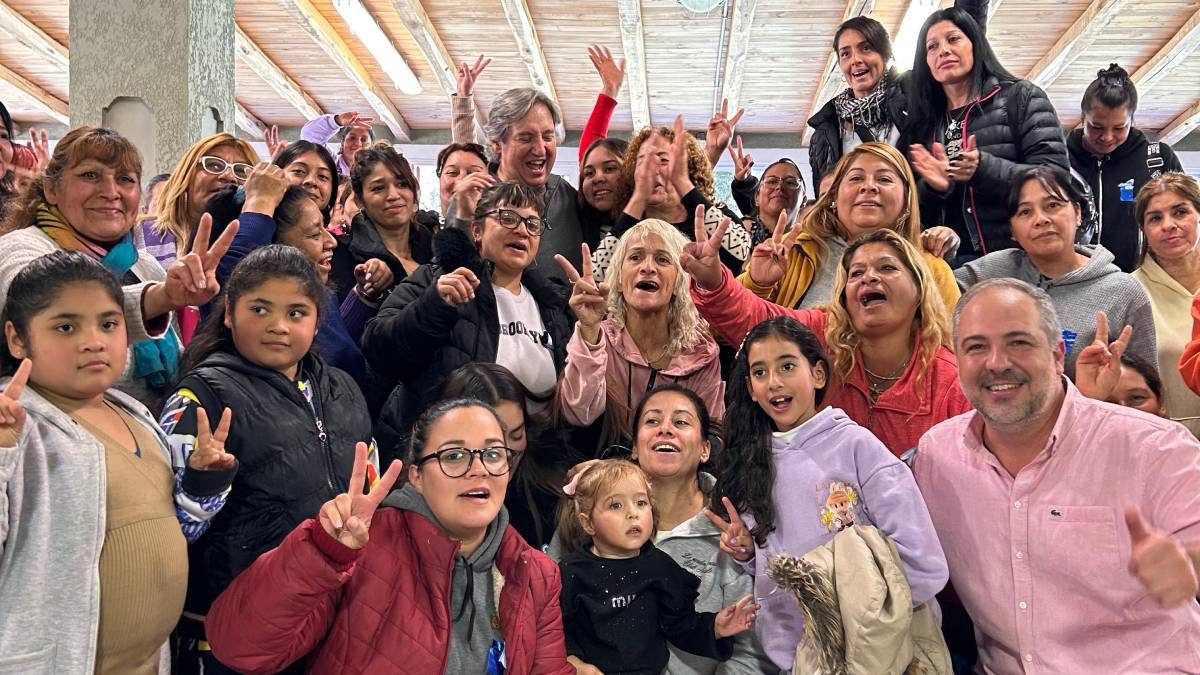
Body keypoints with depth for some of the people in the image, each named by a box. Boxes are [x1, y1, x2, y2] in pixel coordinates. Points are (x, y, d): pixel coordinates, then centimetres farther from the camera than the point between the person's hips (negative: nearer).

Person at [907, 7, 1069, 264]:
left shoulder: (1022, 97, 6)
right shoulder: (925, 121, 16)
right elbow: (916, 211, 13)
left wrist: (984, 169, -19)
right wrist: (932, 188, -9)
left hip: (1017, 253, -3)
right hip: (948, 259, 3)